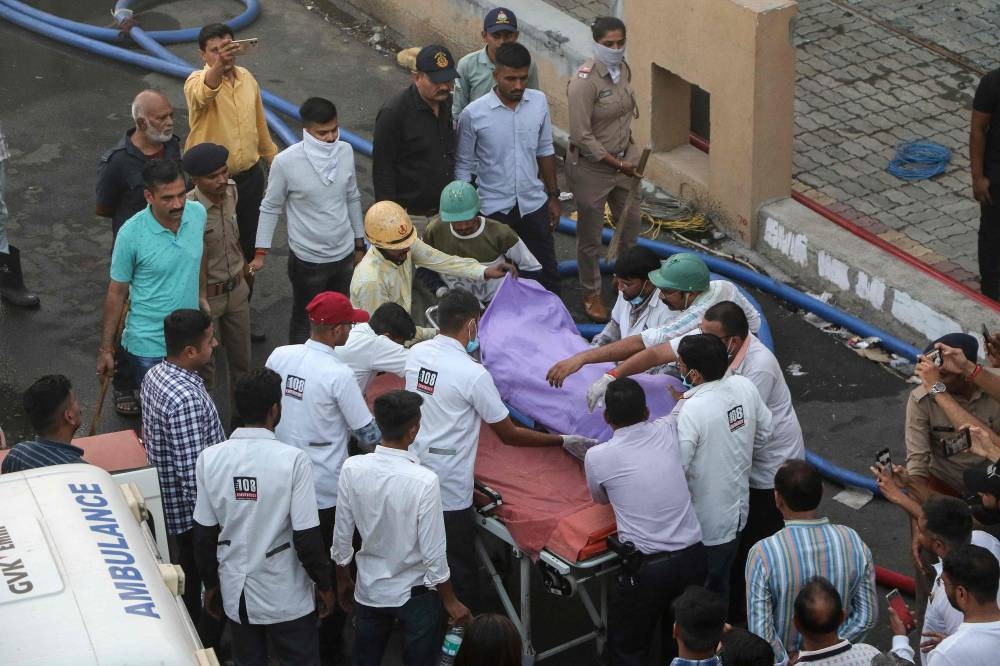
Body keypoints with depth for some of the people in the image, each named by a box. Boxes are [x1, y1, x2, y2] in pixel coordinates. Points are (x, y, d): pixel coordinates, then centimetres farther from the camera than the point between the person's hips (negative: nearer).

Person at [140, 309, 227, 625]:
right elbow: (193, 476, -31)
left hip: (169, 504, 9)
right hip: (193, 515, -9)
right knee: (198, 591, 9)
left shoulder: (155, 375, -2)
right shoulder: (186, 399, -33)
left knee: (185, 583, 25)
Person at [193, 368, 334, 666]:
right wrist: (324, 585, -2)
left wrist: (211, 584, 12)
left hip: (235, 592, 3)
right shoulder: (293, 460, -20)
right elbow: (306, 537, -17)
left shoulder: (210, 458, -10)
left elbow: (204, 533, -3)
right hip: (286, 596, -3)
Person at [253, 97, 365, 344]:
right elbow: (270, 207, -8)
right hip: (308, 259, -4)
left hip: (344, 253, 4)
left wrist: (360, 243, 13)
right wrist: (260, 252, -9)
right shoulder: (286, 161, -20)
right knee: (305, 320, 12)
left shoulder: (345, 151, -7)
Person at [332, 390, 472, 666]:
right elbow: (433, 553, -19)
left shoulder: (352, 469, -16)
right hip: (416, 594, -4)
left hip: (369, 590, 4)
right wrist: (450, 601, -5)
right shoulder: (424, 481, -27)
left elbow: (342, 535, -5)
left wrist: (343, 580, 13)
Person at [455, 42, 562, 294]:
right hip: (494, 209, -3)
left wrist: (553, 196, 11)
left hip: (533, 205, 3)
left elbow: (545, 151, 8)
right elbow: (463, 166, -6)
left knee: (547, 273, 13)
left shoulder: (539, 102, -5)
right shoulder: (473, 114, -16)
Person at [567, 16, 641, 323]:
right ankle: (591, 294, 29)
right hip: (591, 167, -7)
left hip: (623, 160, 7)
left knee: (630, 223, 22)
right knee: (590, 236, 10)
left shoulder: (623, 69, -2)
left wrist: (630, 155, 12)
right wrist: (618, 164, -20)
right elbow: (581, 136, -25)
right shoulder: (584, 81, -26)